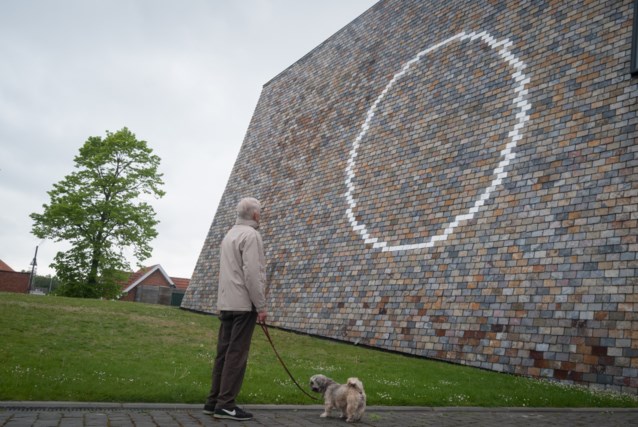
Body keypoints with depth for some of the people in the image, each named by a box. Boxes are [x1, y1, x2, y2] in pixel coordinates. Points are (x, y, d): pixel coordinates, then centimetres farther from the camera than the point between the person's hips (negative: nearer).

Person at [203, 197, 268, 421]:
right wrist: (261, 306, -15)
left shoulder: (229, 234, 18)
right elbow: (252, 274, -19)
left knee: (224, 352, 10)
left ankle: (214, 401, 13)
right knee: (236, 354, -6)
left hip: (226, 303, 9)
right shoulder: (251, 235, -11)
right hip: (244, 304, -9)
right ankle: (225, 404, -4)